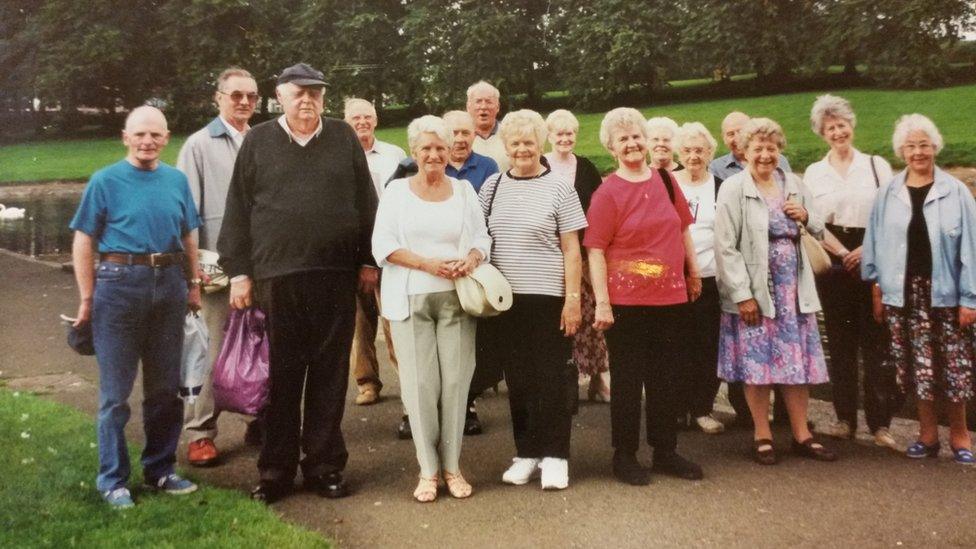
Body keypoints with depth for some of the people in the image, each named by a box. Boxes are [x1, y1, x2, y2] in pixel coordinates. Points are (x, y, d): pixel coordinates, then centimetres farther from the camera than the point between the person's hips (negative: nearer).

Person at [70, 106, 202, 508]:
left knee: (165, 387, 12)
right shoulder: (105, 181, -2)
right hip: (120, 284, -4)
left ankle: (160, 469, 26)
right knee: (115, 391, 3)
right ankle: (113, 479, 15)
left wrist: (193, 284, 11)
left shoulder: (177, 180, 9)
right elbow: (83, 243, -3)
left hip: (169, 285, 4)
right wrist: (87, 299, -6)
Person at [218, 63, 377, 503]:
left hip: (336, 274, 1)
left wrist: (368, 261, 6)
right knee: (280, 376, 6)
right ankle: (276, 470, 18)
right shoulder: (258, 142, 8)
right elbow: (238, 211, 6)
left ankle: (324, 465, 19)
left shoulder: (344, 138, 10)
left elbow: (366, 202, 11)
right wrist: (238, 271, 1)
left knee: (330, 374, 7)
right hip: (276, 275, -1)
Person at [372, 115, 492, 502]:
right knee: (420, 383, -2)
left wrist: (470, 260, -12)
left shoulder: (464, 191, 12)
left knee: (455, 380, -1)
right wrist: (427, 264, -13)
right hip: (411, 298, -1)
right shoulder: (396, 191, 6)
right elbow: (383, 244, -1)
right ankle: (428, 470, 9)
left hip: (456, 297, 1)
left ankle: (452, 466, 12)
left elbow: (482, 238, 11)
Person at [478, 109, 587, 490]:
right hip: (503, 298, 3)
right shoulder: (492, 187, 8)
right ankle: (526, 452, 22)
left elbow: (571, 249, -2)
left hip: (547, 297, -3)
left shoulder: (558, 188, -1)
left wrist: (573, 299, -8)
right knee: (517, 379, 10)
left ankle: (554, 456, 13)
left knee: (552, 378, 2)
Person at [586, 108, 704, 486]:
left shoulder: (665, 180, 6)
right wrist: (602, 303, -16)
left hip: (671, 297, 5)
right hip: (626, 301, -5)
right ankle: (625, 455, 18)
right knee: (627, 379, 6)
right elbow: (595, 251, -12)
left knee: (665, 376, 13)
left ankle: (666, 451, 26)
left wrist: (694, 272, 18)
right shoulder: (607, 193, -9)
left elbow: (683, 230, 17)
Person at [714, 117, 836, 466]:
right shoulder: (733, 189, -7)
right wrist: (742, 294, -16)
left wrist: (806, 217, -5)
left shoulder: (794, 185, 9)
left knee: (798, 359, 8)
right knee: (757, 362, 3)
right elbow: (725, 247, -12)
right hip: (754, 290, -4)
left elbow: (818, 229, 18)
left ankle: (801, 434, 20)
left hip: (794, 288, 5)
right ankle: (762, 435, 17)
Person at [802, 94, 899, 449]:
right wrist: (844, 254, -9)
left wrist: (866, 250, -11)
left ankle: (880, 423, -1)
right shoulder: (814, 173, 9)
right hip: (833, 264, 1)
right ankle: (845, 419, 11)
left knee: (875, 341, -5)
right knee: (840, 342, 4)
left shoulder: (876, 165, 7)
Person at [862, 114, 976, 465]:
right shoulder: (888, 193, 4)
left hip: (945, 292, -1)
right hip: (903, 293, 2)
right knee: (917, 367, 7)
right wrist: (877, 291, 4)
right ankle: (928, 434, 20)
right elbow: (876, 243, 7)